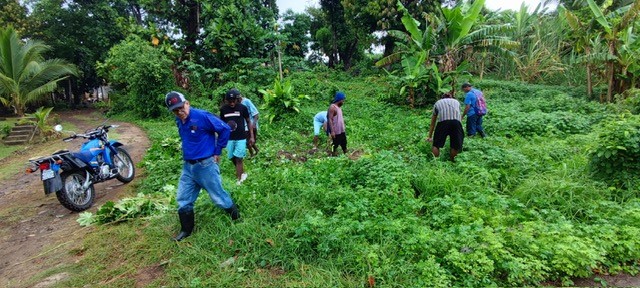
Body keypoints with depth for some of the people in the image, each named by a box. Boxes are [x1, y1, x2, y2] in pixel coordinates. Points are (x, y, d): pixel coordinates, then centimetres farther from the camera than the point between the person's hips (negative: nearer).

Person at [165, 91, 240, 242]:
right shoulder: (179, 121, 5)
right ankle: (186, 230, 28)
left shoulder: (202, 116, -19)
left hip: (205, 165, -7)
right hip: (188, 166, 7)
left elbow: (225, 129, -17)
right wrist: (188, 152, 16)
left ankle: (236, 217, 30)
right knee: (183, 199, 11)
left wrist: (217, 151, -12)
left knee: (218, 196, 5)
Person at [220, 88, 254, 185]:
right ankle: (243, 173, 33)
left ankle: (239, 180, 4)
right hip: (229, 138, 3)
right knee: (232, 158, 12)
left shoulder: (243, 108, -8)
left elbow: (248, 122, 1)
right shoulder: (223, 109, -2)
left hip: (241, 138, -3)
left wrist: (251, 136, 0)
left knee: (238, 159, -4)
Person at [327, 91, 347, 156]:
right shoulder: (332, 107, -16)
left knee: (344, 144, 15)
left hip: (342, 131, 8)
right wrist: (332, 131, -25)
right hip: (336, 132, -8)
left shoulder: (339, 107, 11)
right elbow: (330, 119, -21)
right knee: (335, 145, 4)